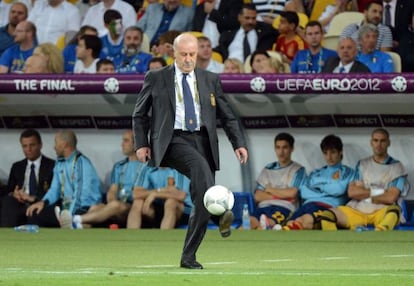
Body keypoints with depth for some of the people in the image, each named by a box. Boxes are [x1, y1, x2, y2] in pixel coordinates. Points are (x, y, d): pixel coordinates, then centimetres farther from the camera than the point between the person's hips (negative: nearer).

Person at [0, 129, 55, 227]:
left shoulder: (52, 166, 9)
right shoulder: (17, 167, 24)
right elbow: (9, 191, 21)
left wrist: (33, 198, -16)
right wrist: (13, 194, -5)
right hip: (19, 205, 4)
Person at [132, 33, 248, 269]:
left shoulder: (210, 80, 14)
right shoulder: (156, 79, 9)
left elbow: (228, 116, 16)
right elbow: (140, 114, 14)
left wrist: (239, 144, 4)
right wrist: (141, 144, 2)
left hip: (203, 141, 4)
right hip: (173, 141, -4)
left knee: (201, 204, -3)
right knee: (200, 165, -36)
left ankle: (189, 256, 4)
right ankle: (219, 214, -52)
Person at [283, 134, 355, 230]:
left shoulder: (348, 172, 21)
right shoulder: (315, 173, 33)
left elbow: (339, 189, 1)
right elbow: (303, 192, 16)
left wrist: (319, 186, 16)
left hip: (329, 206, -6)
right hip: (308, 204, 6)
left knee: (307, 220, -43)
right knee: (291, 224, -34)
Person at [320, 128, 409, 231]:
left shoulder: (397, 167, 9)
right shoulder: (362, 164, 19)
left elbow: (390, 198, -4)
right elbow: (352, 192, 5)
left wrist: (364, 196, 3)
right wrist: (378, 192, -2)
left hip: (381, 213, -3)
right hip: (357, 210, 3)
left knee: (394, 210, -39)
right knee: (326, 215, -24)